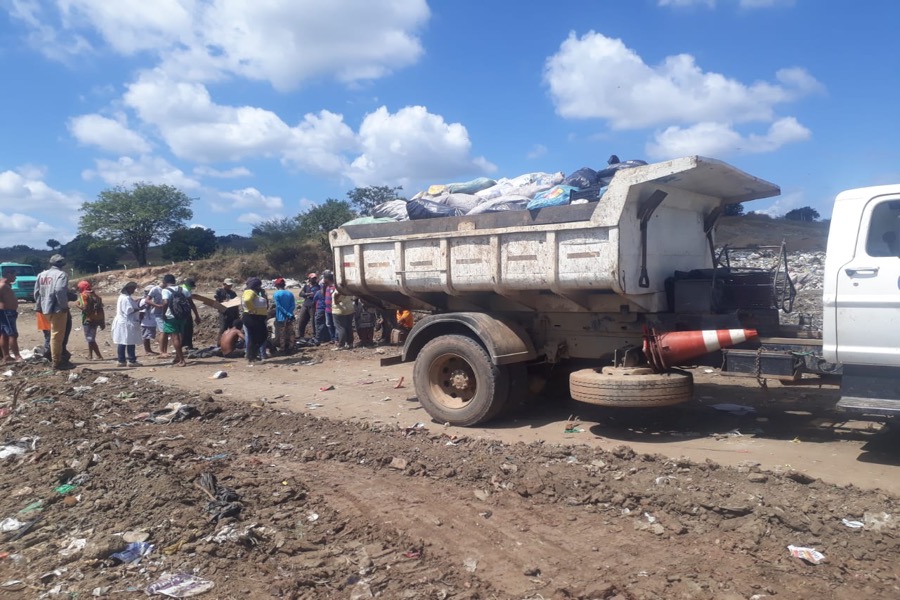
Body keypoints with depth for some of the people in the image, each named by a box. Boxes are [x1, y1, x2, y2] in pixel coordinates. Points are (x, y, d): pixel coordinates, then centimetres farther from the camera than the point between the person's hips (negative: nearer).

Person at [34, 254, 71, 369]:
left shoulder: (42, 274, 13)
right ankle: (56, 361, 0)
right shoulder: (61, 274, -11)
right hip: (57, 308, -8)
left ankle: (57, 357, 29)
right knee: (57, 335, -3)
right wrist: (64, 306, -15)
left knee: (54, 334, 21)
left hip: (46, 308, 8)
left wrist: (39, 306, 23)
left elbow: (37, 292, 16)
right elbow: (60, 291, -24)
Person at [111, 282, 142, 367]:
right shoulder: (126, 298, -15)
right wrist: (139, 308, -15)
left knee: (121, 343, 9)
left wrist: (136, 305, 14)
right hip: (127, 323, -10)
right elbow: (129, 311, -21)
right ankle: (132, 361, -2)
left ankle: (121, 360, 11)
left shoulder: (122, 297, 17)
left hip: (121, 322, 10)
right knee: (130, 343, -5)